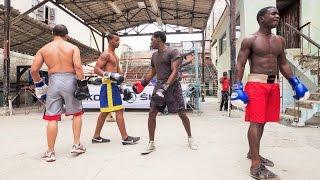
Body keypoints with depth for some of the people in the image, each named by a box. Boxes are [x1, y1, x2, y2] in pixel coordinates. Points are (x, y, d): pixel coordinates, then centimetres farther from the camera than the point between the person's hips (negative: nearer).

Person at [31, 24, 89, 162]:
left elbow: (33, 70, 4)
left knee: (52, 118, 6)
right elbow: (78, 66, -13)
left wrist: (39, 84, 17)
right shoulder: (73, 47, 3)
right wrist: (82, 84, -9)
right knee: (77, 113, 15)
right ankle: (76, 145, 16)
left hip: (53, 82, 2)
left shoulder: (44, 49, 9)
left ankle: (50, 152, 12)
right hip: (69, 80, -1)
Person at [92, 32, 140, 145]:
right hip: (109, 85, -10)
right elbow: (96, 69, -16)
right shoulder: (106, 54, -8)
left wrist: (123, 87, 21)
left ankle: (96, 137, 22)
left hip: (113, 85, 10)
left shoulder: (115, 56, 21)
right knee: (119, 111, -9)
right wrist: (110, 75, -28)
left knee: (105, 112, 13)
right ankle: (125, 138, -3)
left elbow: (118, 72, 24)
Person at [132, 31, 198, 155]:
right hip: (159, 85, 6)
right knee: (152, 113, -5)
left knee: (182, 113, 1)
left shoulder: (173, 52, -8)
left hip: (172, 85, -5)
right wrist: (142, 83, 19)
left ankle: (190, 139, 23)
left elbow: (175, 72, -18)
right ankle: (151, 143, 7)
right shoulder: (154, 55, 14)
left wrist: (165, 87, -28)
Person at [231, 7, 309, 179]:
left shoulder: (280, 40, 16)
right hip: (256, 84, -7)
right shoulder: (250, 40, -3)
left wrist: (295, 83, 14)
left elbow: (283, 64, 21)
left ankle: (252, 152, 28)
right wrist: (237, 88, -16)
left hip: (274, 85, 7)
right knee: (256, 122, -9)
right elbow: (240, 65, -7)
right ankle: (256, 165, -6)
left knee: (262, 122, 12)